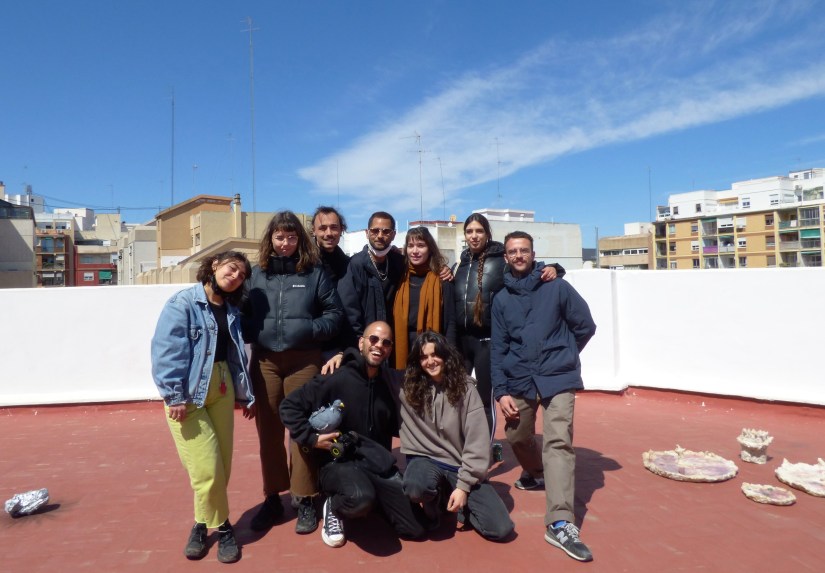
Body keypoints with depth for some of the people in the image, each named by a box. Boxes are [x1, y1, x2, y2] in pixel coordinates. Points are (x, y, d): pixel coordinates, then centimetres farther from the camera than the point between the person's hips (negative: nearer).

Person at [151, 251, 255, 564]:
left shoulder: (231, 310, 13)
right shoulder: (182, 302, -8)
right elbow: (168, 351, -15)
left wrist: (245, 395, 16)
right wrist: (174, 396, -20)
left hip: (222, 390, 6)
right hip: (188, 395, -6)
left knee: (222, 466, 9)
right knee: (207, 469, -8)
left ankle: (202, 523, 29)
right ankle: (222, 527, 13)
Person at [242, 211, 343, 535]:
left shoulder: (314, 271, 1)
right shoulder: (257, 273, 7)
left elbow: (335, 312, 1)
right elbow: (244, 312, 9)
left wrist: (312, 329, -14)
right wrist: (252, 333, -10)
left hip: (303, 360, -2)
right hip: (265, 361, 2)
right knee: (268, 431, 10)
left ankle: (305, 500, 18)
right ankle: (272, 498, 26)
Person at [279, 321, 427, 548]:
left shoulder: (388, 383, 5)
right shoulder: (337, 379, -13)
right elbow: (289, 406, -9)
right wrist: (312, 438, -15)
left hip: (378, 462, 5)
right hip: (339, 461, -5)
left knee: (417, 529, -4)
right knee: (360, 498, -40)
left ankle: (377, 498, 22)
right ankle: (333, 507, -3)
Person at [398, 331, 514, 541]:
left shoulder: (465, 387, -7)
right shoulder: (406, 386, -5)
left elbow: (477, 441, -10)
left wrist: (463, 485, -14)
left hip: (459, 464, 0)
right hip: (425, 459, 0)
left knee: (500, 528, -13)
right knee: (416, 487, -37)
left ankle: (457, 502, 16)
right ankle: (434, 503, 2)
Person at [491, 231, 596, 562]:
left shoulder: (557, 287, -2)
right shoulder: (501, 299, 6)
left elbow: (585, 326, 3)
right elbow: (498, 348, 4)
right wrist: (501, 391, -4)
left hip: (557, 377, -3)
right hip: (518, 380, 4)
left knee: (558, 442, -15)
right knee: (517, 437, 14)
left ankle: (560, 523, -17)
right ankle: (536, 472, 47)